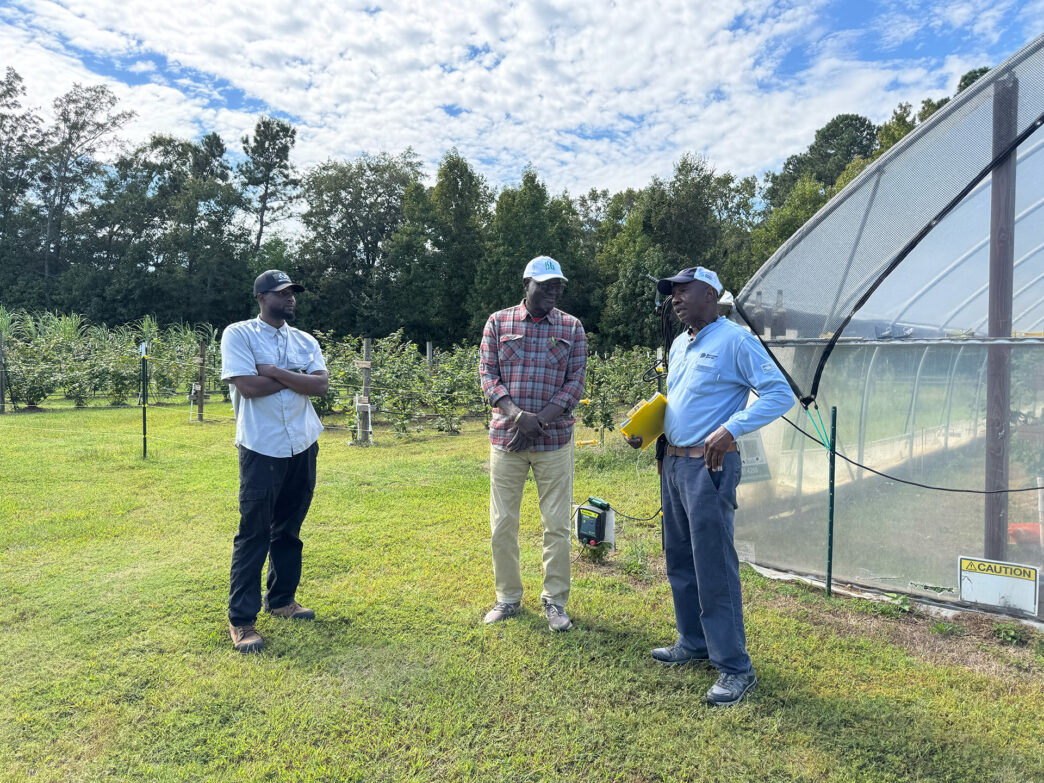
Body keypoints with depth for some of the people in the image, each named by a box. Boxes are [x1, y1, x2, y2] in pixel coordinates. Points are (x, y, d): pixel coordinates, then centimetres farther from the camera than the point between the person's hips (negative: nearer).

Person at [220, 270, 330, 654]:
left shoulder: (305, 341, 10)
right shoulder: (238, 334, -3)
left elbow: (321, 385, -5)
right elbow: (248, 386, -17)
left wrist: (275, 372, -14)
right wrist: (297, 378, -7)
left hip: (303, 448, 5)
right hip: (261, 450, -5)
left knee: (289, 530, 15)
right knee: (253, 534, -1)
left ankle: (282, 599, 31)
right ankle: (241, 620, 8)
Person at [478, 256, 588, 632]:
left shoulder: (572, 328, 5)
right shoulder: (498, 322, 5)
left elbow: (576, 382, -1)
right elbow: (487, 376, -1)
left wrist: (539, 421, -13)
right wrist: (518, 415, -17)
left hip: (555, 440, 0)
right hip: (505, 438, 1)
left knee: (557, 524, 4)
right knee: (502, 524, 7)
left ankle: (555, 601, 20)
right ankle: (508, 598, 24)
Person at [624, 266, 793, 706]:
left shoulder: (735, 341, -9)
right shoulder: (679, 346, 17)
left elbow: (780, 394, -14)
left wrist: (730, 429, -25)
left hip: (708, 466, -9)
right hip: (673, 463, 9)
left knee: (714, 567, -5)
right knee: (679, 560, 16)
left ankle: (734, 668, 6)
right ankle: (694, 643, 31)